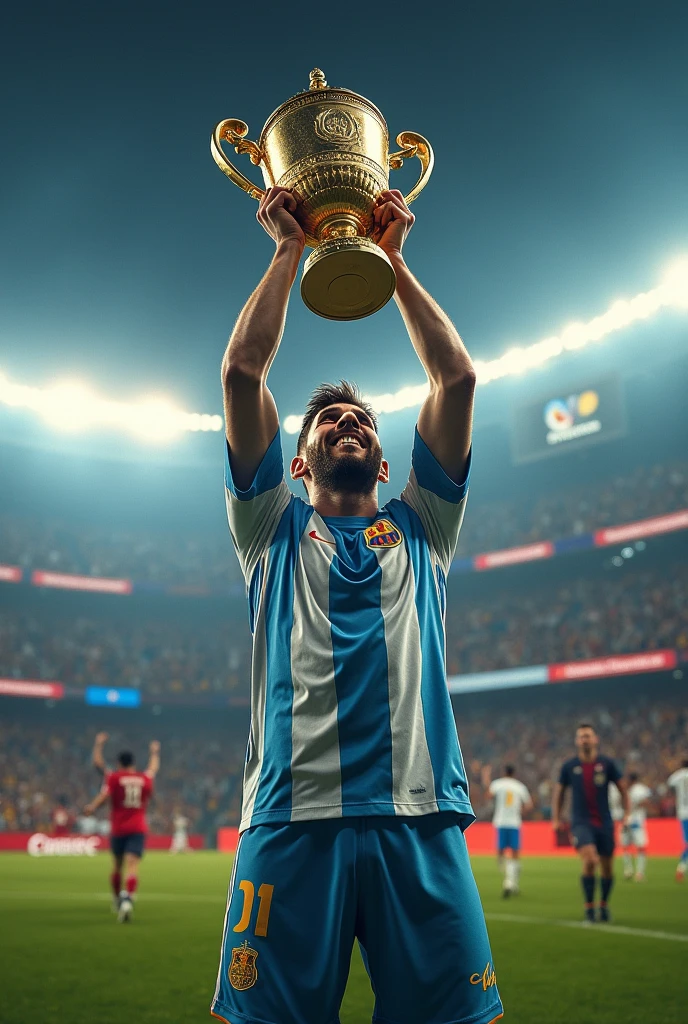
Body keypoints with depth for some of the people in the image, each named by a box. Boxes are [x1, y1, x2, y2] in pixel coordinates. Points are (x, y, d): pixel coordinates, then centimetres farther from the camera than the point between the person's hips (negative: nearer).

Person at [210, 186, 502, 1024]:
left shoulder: (419, 528, 21)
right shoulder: (273, 529, 18)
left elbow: (457, 377, 16)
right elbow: (242, 372, 10)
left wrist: (392, 259, 19)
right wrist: (289, 249, 16)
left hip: (419, 816, 2)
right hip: (292, 815, -1)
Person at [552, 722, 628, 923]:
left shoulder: (606, 763, -1)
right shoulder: (569, 766, 0)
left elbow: (622, 787, 8)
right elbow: (559, 791, 11)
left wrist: (626, 814, -1)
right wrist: (556, 818, 6)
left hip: (604, 822, 2)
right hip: (581, 822, -2)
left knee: (607, 867, 8)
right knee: (589, 861, -22)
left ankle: (604, 905, 33)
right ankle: (589, 907, -6)